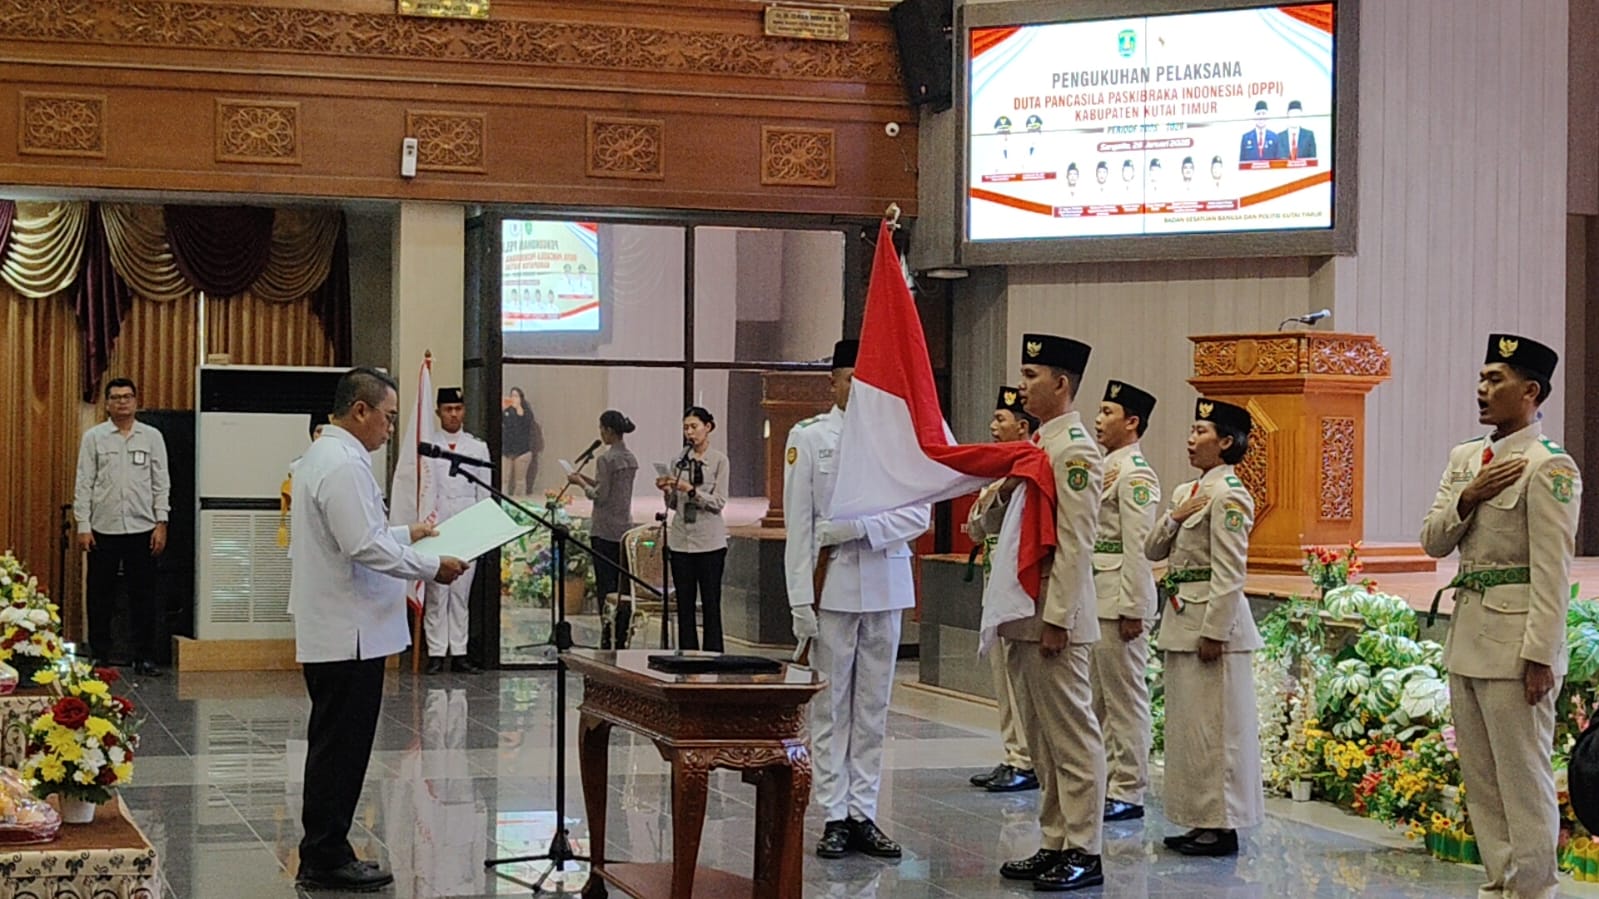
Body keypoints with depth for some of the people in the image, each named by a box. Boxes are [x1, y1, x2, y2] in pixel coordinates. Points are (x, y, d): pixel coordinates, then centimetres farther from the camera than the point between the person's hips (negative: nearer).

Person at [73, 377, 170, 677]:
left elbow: (161, 483, 5)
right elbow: (84, 483, 2)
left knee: (144, 595, 1)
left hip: (142, 528, 0)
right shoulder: (93, 437, 3)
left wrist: (161, 524, -2)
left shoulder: (152, 437, 5)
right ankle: (101, 650, 18)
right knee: (101, 594, 7)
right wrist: (83, 526, -4)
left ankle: (145, 656, 6)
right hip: (103, 528, 0)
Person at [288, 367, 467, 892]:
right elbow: (364, 547, -24)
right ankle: (325, 859, 1)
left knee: (334, 747, 14)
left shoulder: (323, 455, 16)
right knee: (341, 748, -4)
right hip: (349, 633, -11)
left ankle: (323, 857, 20)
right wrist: (432, 568, -16)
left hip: (331, 631, 11)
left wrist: (405, 534, 24)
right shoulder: (344, 465, -18)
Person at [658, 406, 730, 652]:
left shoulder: (719, 460, -2)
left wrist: (690, 490, -20)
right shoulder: (681, 459, 9)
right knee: (684, 603, 6)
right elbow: (674, 504, 14)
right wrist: (667, 490, -6)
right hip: (681, 539, 4)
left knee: (711, 603, -2)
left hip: (709, 541, -4)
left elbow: (719, 502, -9)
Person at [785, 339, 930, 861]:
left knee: (873, 707, 7)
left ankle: (863, 813, 12)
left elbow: (919, 515, 1)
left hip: (885, 588, 3)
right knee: (831, 705, 0)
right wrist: (801, 601, -8)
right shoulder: (808, 439, 2)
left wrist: (859, 528, -14)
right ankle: (835, 816, 6)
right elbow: (798, 525, -2)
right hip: (833, 589, -2)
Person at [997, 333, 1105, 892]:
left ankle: (1083, 853, 2)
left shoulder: (1075, 449, -13)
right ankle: (1055, 845, 20)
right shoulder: (1036, 444, 16)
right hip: (1025, 617, 10)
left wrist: (1057, 619, -20)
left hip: (1054, 619, -10)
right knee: (1043, 740, 13)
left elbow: (1075, 542, -19)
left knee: (1072, 738, -3)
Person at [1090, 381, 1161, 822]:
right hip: (1094, 594, 10)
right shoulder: (1106, 468, 17)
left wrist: (1132, 610, -20)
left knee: (1125, 697, -4)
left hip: (1119, 595, -10)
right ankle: (1105, 782, 21)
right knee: (1098, 698, 14)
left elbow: (1137, 548, -17)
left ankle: (1128, 792, 1)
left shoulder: (1136, 475, -12)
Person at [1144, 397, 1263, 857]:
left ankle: (1222, 827, 1)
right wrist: (1173, 518, -5)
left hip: (1213, 618, -10)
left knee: (1212, 725, -5)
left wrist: (1214, 631, -20)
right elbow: (1152, 551, 13)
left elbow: (1229, 573, -17)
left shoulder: (1229, 495, -13)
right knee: (1185, 724, 12)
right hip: (1180, 619, 10)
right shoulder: (1185, 491, 15)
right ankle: (1200, 821, 19)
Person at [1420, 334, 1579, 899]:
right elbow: (1432, 542, 10)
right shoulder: (1464, 459, 13)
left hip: (1516, 641, -8)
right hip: (1467, 635, 8)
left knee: (1523, 777, -2)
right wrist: (1468, 497, -8)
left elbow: (1553, 571, -16)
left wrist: (1540, 655, -19)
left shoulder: (1549, 467, -12)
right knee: (1479, 777, 14)